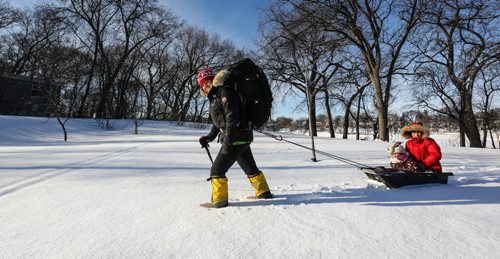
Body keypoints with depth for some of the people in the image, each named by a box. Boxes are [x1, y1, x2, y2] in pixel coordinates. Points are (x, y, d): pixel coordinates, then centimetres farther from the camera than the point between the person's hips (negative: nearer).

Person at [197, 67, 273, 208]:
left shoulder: (224, 91, -10)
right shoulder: (214, 97, 19)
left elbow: (232, 117, -21)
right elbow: (218, 123, 24)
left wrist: (228, 140, -25)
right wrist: (209, 137, 14)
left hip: (235, 138, -10)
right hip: (241, 138, 10)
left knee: (217, 170, -5)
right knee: (250, 168, 21)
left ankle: (219, 200, 5)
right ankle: (264, 192, 37)